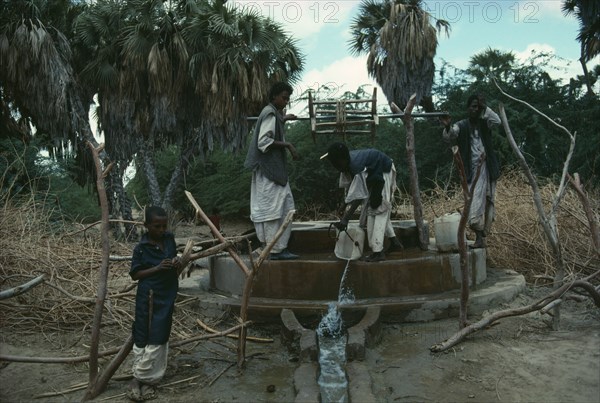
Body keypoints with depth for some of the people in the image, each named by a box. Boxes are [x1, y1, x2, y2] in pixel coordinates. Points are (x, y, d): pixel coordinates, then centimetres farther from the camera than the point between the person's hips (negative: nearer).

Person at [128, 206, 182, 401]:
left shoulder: (170, 239, 1)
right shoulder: (141, 248, -13)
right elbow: (134, 274, -10)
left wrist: (177, 264, -6)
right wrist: (157, 268, -22)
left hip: (167, 295, 6)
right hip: (149, 297, -5)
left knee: (159, 338, 10)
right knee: (143, 337, 2)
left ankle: (148, 379, 20)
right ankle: (140, 377, 16)